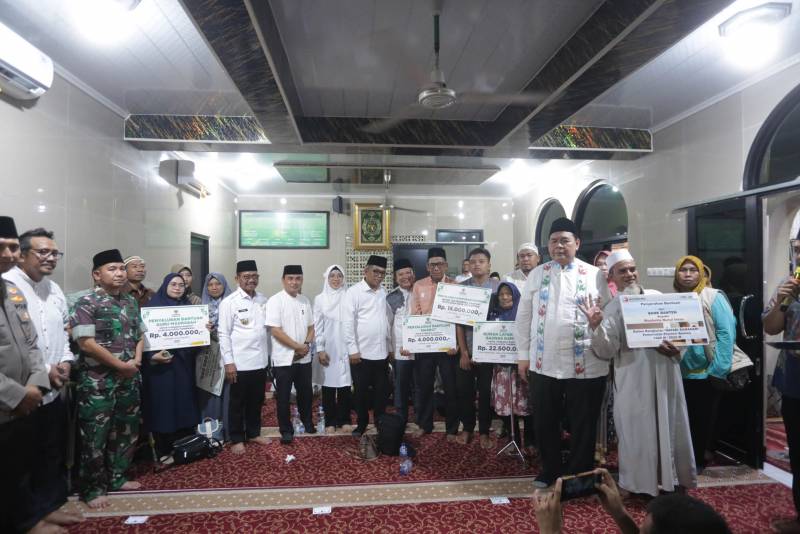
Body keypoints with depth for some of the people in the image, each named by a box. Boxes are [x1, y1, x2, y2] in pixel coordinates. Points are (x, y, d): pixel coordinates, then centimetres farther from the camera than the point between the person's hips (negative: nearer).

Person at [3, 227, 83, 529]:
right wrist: (43, 371, -16)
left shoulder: (54, 289, 12)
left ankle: (48, 505, 32)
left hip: (54, 388, 7)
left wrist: (65, 361, 3)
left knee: (53, 451, 16)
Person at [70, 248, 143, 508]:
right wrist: (122, 365, -14)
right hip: (98, 381, -6)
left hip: (129, 379, 7)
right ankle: (92, 488, 19)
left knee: (126, 431, 15)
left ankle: (116, 477, 32)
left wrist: (137, 360, -3)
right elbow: (86, 343, -17)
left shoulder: (130, 302, 9)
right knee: (95, 436, 4)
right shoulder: (86, 303, -11)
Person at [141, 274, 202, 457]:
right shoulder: (154, 306, -3)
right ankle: (164, 452, 9)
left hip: (184, 364, 5)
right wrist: (153, 356, -22)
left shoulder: (188, 306, 12)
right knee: (163, 404, -2)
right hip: (161, 365, -5)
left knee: (184, 402, 6)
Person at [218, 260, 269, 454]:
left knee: (257, 401, 17)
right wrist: (228, 362, -13)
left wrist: (268, 354, 10)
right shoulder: (229, 302, -9)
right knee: (238, 403, 9)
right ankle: (237, 439, 24)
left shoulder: (263, 300, 6)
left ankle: (254, 433, 33)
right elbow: (223, 334, -10)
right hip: (240, 363, -5)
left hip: (260, 361, 5)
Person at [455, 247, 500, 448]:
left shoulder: (499, 287, -3)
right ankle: (467, 427, 28)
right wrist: (463, 352, -5)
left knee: (486, 392, 8)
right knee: (464, 391, 8)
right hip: (466, 350, 1)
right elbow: (458, 322, -1)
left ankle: (484, 431, 24)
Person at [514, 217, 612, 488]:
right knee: (544, 422, 13)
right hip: (544, 363, 2)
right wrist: (523, 355, 4)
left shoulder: (595, 275, 1)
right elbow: (523, 316, 7)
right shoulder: (537, 275, 6)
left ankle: (580, 475, 31)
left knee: (583, 424, 11)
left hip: (586, 365, -2)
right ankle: (550, 471, 34)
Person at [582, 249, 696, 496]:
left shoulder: (657, 296, 8)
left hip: (665, 373, 3)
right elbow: (607, 350, -12)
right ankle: (641, 483, 19)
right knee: (639, 430, 4)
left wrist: (675, 346, -7)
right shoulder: (611, 309, -2)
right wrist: (596, 326, -29)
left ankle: (673, 479, 28)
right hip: (634, 379, -3)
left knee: (670, 426, 11)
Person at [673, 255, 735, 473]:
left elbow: (727, 332, -14)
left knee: (703, 420, 11)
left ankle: (698, 460, 27)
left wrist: (719, 369, -18)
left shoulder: (714, 297, -7)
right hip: (680, 372, 4)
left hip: (706, 373, -4)